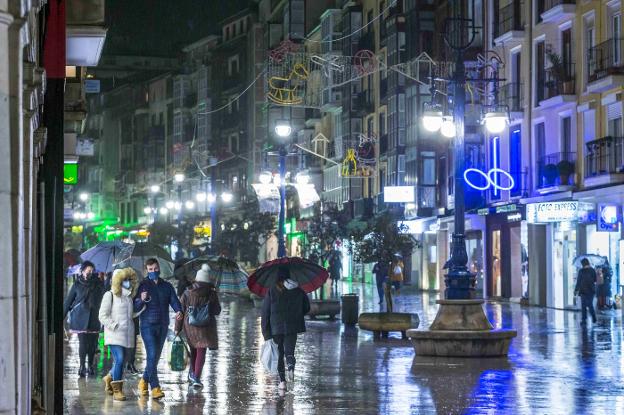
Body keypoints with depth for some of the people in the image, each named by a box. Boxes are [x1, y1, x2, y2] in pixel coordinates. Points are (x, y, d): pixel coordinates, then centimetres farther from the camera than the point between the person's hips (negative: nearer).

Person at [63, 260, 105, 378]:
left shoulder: (98, 284, 6)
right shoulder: (77, 285, 3)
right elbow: (68, 302, 7)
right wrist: (63, 316, 5)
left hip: (94, 318, 2)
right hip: (81, 318, -2)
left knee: (93, 343, 2)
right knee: (83, 343, -7)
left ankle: (91, 366, 14)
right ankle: (82, 367, 0)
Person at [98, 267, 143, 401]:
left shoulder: (129, 297, 15)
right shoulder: (110, 295, -3)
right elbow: (103, 316, -6)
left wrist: (142, 308, 5)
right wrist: (115, 326, -14)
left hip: (127, 335, 6)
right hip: (114, 335, -6)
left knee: (121, 361, 10)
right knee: (119, 360, -16)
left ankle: (109, 378, 38)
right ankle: (117, 390, -11)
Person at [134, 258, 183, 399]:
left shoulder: (167, 287, 12)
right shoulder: (142, 286, 2)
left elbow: (174, 300, -1)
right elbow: (135, 307, -3)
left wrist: (179, 311, -22)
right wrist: (141, 300, -25)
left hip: (163, 326, 4)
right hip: (148, 325, -4)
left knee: (156, 356, 12)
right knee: (152, 355, -15)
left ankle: (144, 380, 31)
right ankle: (155, 387, -17)